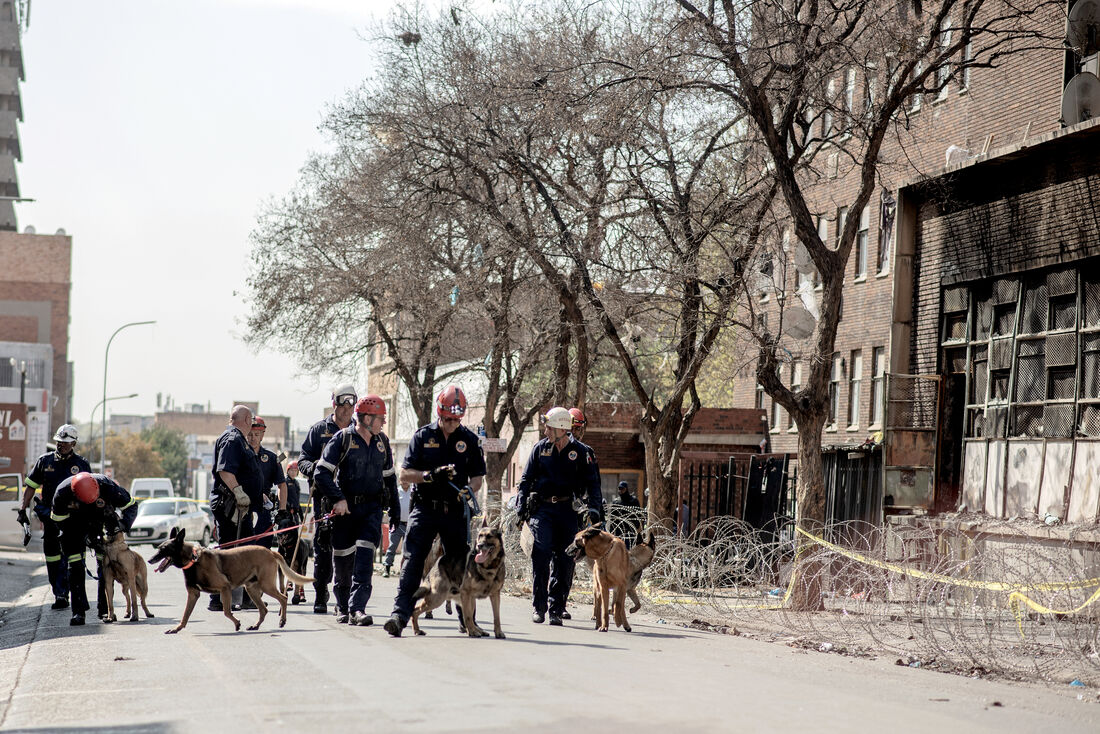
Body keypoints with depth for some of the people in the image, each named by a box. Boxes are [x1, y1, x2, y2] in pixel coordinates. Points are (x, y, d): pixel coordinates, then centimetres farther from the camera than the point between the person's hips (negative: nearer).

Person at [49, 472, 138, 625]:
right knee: (75, 566, -8)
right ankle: (78, 611, -4)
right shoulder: (62, 493, -32)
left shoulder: (107, 486, -34)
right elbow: (59, 520, -14)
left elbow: (131, 506, -18)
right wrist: (82, 535, -22)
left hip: (102, 522, 0)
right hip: (75, 524, 0)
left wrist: (123, 524, -36)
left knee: (105, 565, -7)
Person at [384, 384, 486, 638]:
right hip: (424, 509, -1)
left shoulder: (469, 439, 7)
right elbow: (404, 474, 0)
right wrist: (431, 476, -17)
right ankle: (400, 614, -17)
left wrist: (469, 489, -12)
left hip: (455, 511, 1)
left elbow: (477, 475, 11)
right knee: (412, 562, -11)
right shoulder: (423, 436, 3)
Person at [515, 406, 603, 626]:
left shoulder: (580, 452, 3)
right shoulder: (540, 449, 7)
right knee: (541, 554, -13)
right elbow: (526, 480, 11)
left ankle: (556, 609, 5)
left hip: (568, 511, 0)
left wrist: (594, 507, -7)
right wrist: (521, 509, 4)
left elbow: (592, 482, 6)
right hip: (542, 509, 0)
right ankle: (539, 606, -6)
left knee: (563, 560, -1)